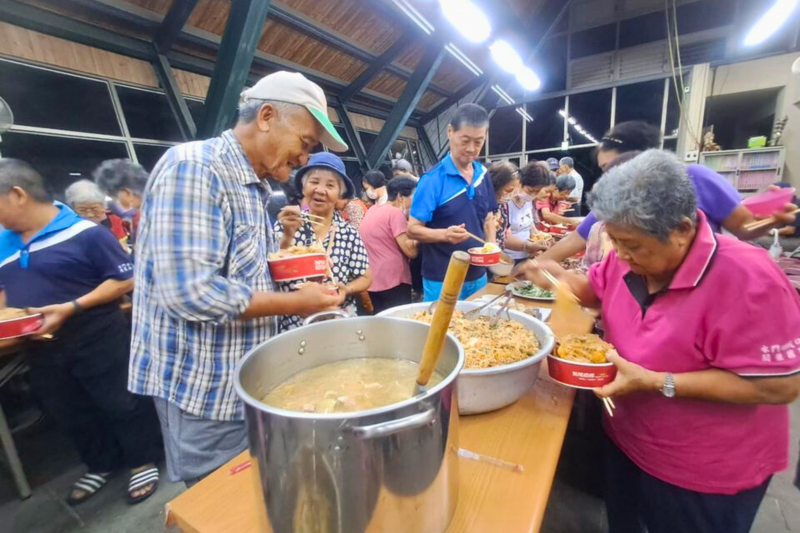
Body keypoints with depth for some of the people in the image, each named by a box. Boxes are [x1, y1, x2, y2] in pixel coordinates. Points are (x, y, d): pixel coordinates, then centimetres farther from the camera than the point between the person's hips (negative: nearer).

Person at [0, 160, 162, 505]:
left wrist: (71, 308, -21)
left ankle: (144, 462, 27)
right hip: (41, 348, 8)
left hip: (96, 340, -7)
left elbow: (125, 280, -16)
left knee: (122, 404, 6)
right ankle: (101, 465, 42)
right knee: (70, 415, 21)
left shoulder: (84, 233, -14)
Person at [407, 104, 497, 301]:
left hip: (478, 276, 6)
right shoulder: (432, 180, -14)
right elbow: (413, 229, -14)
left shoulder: (482, 174, 3)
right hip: (442, 280, -6)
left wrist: (492, 246, -4)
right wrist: (445, 234, -30)